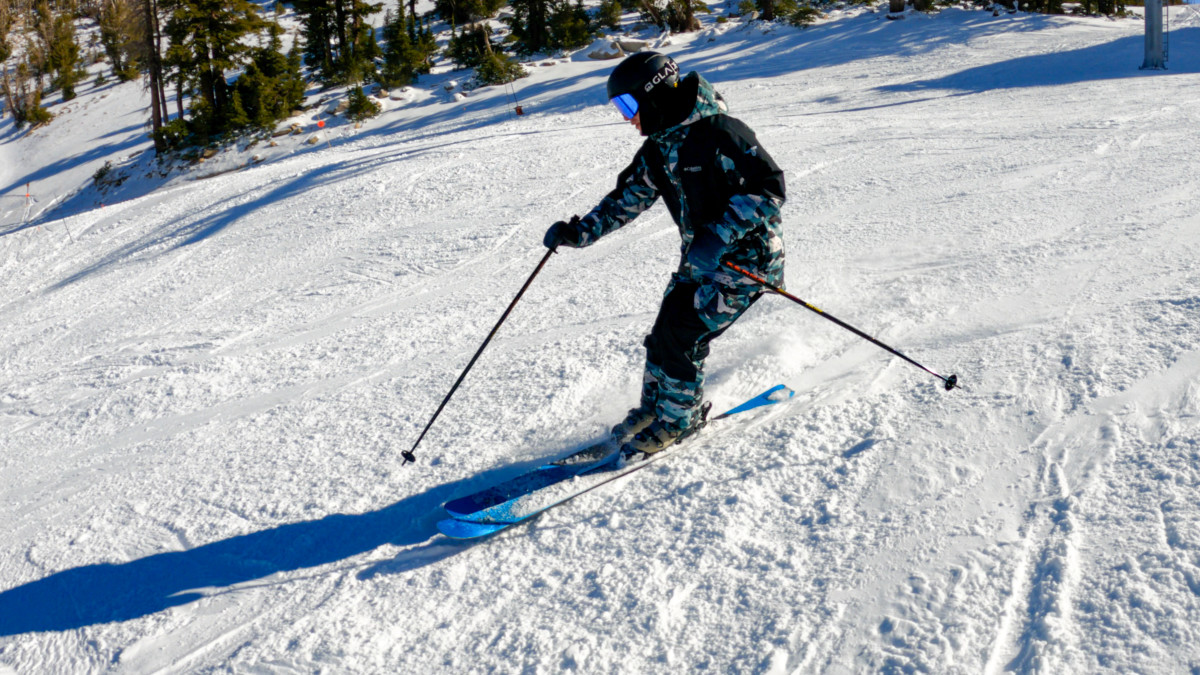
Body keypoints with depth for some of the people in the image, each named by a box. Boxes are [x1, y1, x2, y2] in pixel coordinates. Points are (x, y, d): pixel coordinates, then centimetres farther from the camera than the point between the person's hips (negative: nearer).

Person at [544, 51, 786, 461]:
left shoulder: (720, 133, -21)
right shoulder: (657, 150, 6)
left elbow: (770, 187, -24)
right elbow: (627, 201, 16)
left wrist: (718, 235, -32)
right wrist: (579, 233, 6)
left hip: (746, 258, -8)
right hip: (699, 259, 8)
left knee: (679, 337, -12)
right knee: (663, 334, 5)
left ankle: (678, 418, 9)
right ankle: (655, 408, 27)